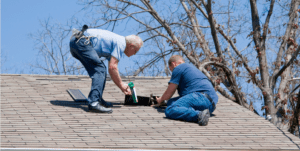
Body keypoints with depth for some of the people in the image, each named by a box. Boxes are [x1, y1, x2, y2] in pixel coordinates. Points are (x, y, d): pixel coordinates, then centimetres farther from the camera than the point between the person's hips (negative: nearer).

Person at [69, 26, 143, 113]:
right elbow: (112, 67, -11)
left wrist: (122, 87, 31)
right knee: (99, 70, -12)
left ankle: (98, 99, 18)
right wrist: (121, 84, 0)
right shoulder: (121, 44, -5)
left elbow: (112, 69, 32)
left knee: (100, 70, 17)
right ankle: (93, 102, -20)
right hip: (82, 42, -11)